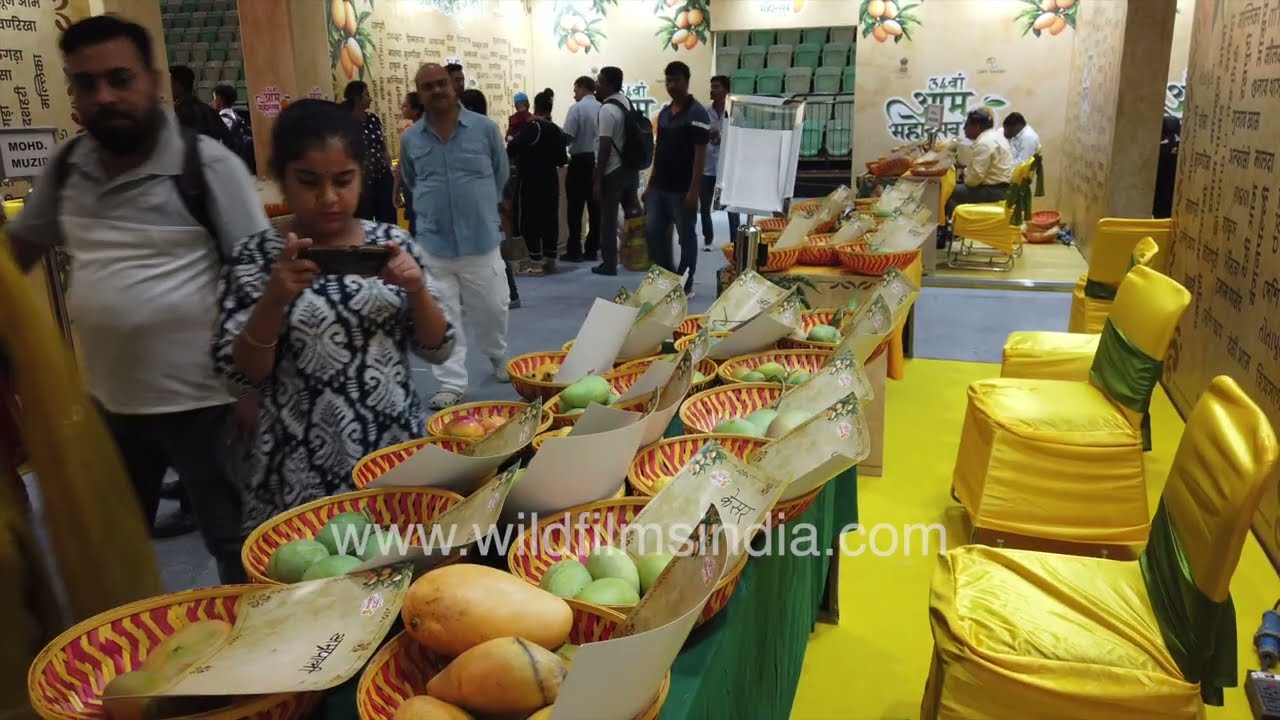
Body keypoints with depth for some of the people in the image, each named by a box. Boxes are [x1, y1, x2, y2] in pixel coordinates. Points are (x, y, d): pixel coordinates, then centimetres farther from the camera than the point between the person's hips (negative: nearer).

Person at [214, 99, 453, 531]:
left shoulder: (391, 243, -1)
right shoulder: (256, 257, -5)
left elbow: (437, 350, 1)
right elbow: (240, 375, -8)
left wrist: (416, 289, -16)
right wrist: (275, 299, -22)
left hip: (396, 451, 2)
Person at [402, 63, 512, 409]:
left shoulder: (485, 128, -2)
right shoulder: (410, 139, 3)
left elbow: (501, 174, 10)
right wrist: (430, 210, 14)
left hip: (481, 239, -1)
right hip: (433, 244, 1)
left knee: (491, 309, 10)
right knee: (442, 317, 2)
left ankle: (499, 358, 38)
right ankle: (451, 384, 11)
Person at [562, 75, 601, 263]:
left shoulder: (576, 108, -10)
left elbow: (567, 136, -14)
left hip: (581, 161, -5)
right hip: (599, 161, 5)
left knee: (575, 208, 0)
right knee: (595, 207, 8)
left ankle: (575, 251, 1)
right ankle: (592, 250, 11)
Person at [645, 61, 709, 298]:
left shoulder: (697, 114, -9)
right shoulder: (664, 113, 13)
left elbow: (700, 154, -13)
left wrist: (694, 190, -19)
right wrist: (650, 184, 14)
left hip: (682, 189, -7)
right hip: (659, 187, 7)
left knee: (686, 236, 3)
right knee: (652, 232, 7)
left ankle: (685, 285, 12)